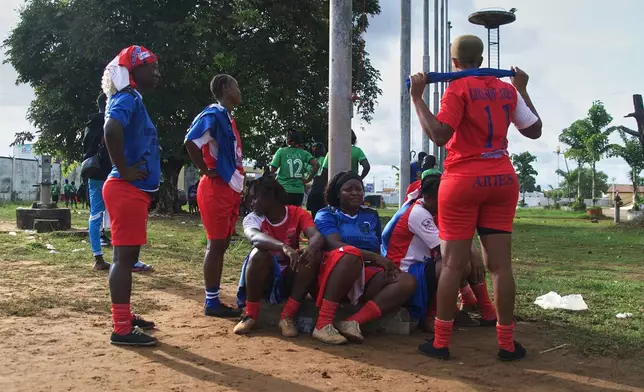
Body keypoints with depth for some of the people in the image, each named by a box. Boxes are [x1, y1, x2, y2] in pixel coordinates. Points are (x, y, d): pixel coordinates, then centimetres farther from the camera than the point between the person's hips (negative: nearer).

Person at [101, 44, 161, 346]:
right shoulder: (129, 98, -12)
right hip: (127, 190, -10)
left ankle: (125, 317, 26)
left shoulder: (134, 100, 18)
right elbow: (111, 130, -31)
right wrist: (123, 171, -22)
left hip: (135, 190, 10)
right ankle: (122, 329, -2)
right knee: (124, 256, -7)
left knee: (128, 256, 16)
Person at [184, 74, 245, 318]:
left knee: (221, 245, 11)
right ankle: (211, 303, 1)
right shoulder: (213, 114, -12)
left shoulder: (228, 117, 18)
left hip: (230, 190, 10)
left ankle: (215, 300, 18)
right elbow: (190, 142, -23)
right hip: (216, 190, -10)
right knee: (215, 245, -6)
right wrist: (206, 171, -15)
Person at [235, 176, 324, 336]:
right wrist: (284, 247, -54)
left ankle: (287, 316, -24)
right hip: (263, 276, -2)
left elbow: (317, 236, -24)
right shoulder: (253, 218, -10)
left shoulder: (298, 213, -6)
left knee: (315, 255, -26)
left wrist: (311, 248, -50)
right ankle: (250, 315, -19)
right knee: (259, 253, -33)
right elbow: (255, 237, -35)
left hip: (290, 276, 2)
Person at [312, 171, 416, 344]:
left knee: (407, 281, -19)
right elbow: (335, 245, -13)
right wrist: (375, 257, -21)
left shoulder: (371, 216, 20)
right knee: (351, 253, -37)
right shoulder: (326, 214, 4)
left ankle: (354, 322, -37)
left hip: (366, 275, 5)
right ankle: (323, 323, -40)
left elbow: (377, 249, 19)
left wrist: (385, 263, -5)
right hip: (331, 274, -5)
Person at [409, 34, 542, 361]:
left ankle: (440, 343, 5)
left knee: (452, 264, 1)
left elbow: (439, 135, -16)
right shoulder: (508, 89, 8)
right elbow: (534, 130, 16)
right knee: (500, 264, 6)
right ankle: (507, 344, 10)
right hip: (502, 181, 4)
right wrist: (522, 89, 25)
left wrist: (417, 97, -10)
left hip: (463, 181, -4)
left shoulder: (458, 88, -7)